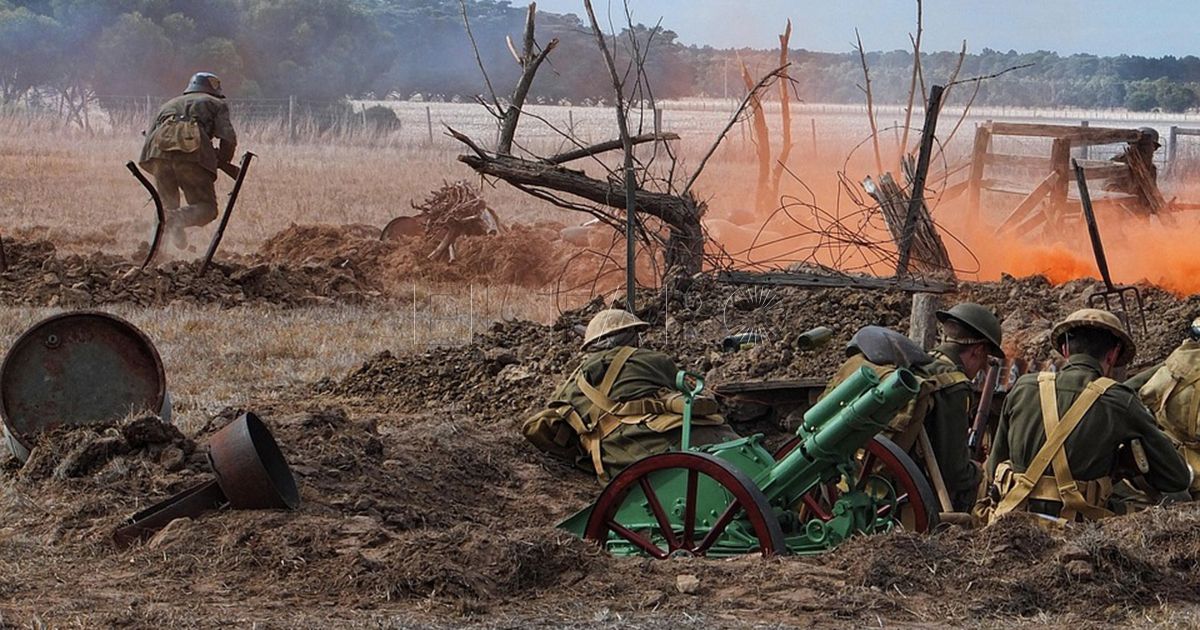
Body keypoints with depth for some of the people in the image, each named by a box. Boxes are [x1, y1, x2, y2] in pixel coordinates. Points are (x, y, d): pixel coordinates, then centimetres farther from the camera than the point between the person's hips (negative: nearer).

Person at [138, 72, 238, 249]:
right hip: (192, 150, -4)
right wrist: (223, 163, 27)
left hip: (159, 149, 4)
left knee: (167, 205, 18)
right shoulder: (216, 104, 29)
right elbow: (228, 138, 12)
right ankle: (179, 218, -30)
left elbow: (149, 135, 28)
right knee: (206, 208, 0)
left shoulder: (169, 104, 40)